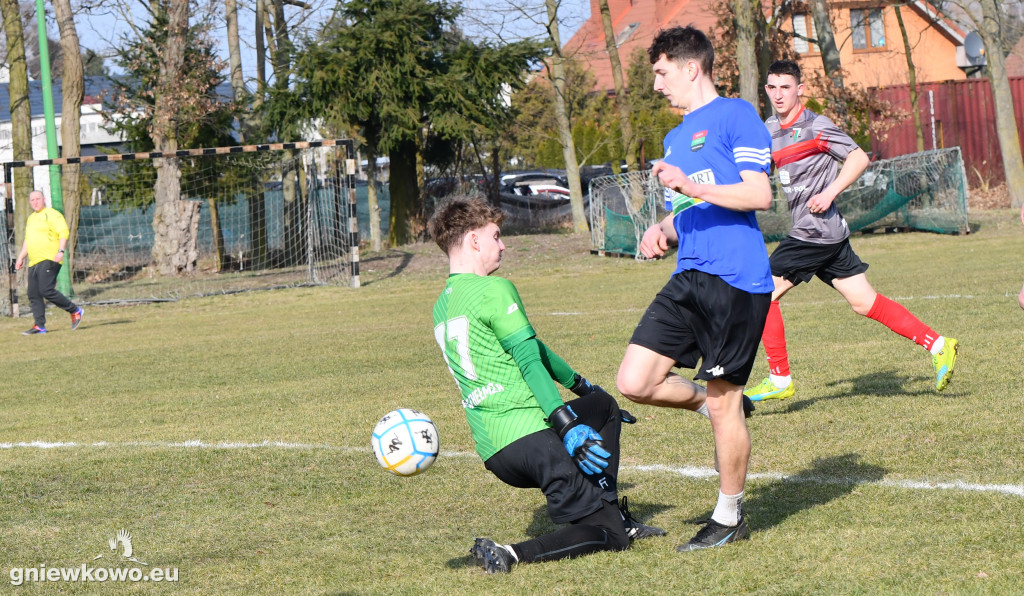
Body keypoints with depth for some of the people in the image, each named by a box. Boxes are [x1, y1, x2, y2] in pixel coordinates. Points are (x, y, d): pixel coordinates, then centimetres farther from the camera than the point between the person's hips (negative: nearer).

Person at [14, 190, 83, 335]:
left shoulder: (51, 214, -3)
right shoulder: (31, 219, 24)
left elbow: (64, 232, -12)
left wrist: (61, 251, -23)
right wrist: (21, 257, 26)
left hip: (49, 260, -9)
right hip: (34, 263, 9)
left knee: (46, 291, -18)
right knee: (33, 295, 2)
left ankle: (75, 311, -5)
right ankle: (39, 326, 4)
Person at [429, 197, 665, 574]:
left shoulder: (442, 306, 19)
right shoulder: (494, 290, -9)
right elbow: (530, 362, -16)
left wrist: (580, 385, 35)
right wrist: (569, 427, -19)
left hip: (490, 452, 9)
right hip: (525, 437, -9)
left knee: (603, 405, 31)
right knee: (609, 535, -6)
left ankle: (608, 510, 25)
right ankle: (510, 556, -21)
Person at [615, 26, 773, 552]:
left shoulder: (735, 115, -4)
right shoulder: (675, 137, 22)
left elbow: (760, 195, -12)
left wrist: (691, 186, -21)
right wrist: (661, 231, 8)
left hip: (736, 280, -8)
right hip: (687, 277, 8)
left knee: (723, 403, -2)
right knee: (634, 382, -4)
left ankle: (729, 518, 12)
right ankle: (717, 406, 21)